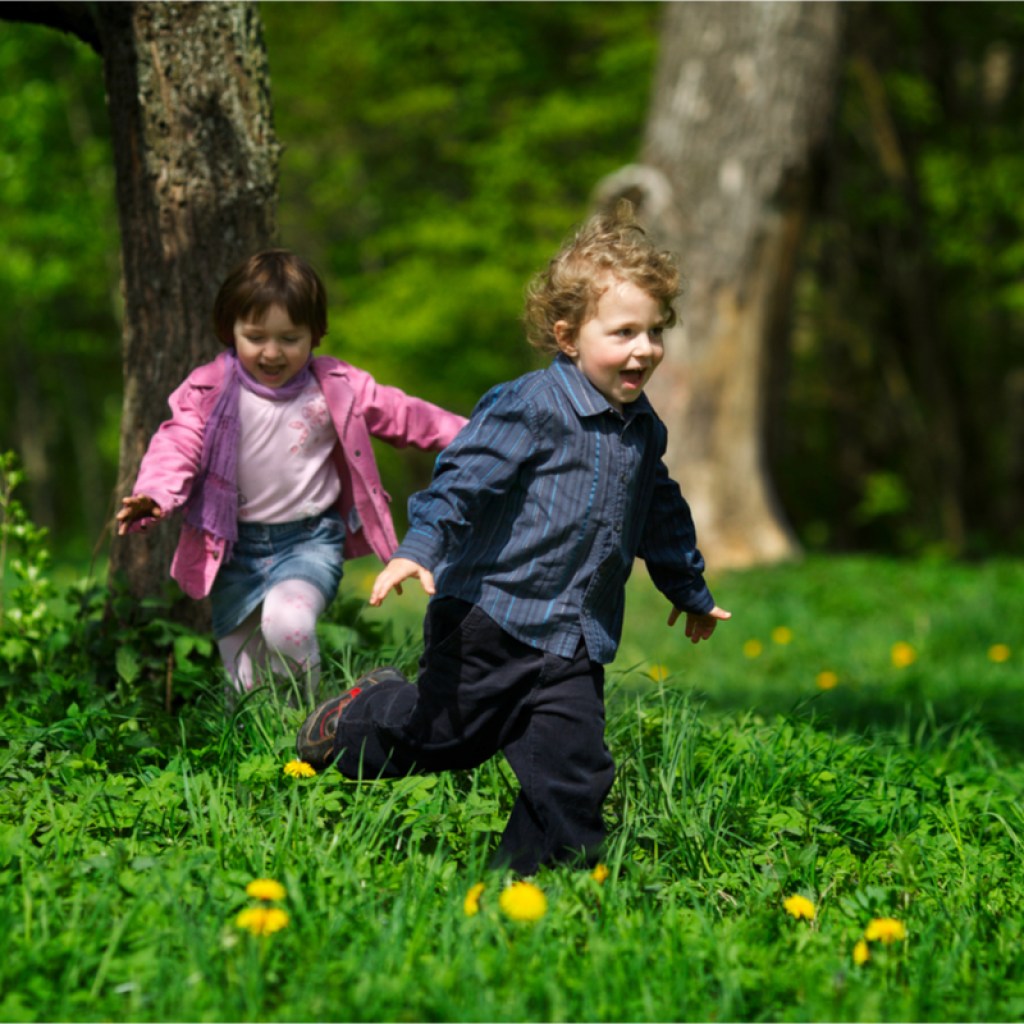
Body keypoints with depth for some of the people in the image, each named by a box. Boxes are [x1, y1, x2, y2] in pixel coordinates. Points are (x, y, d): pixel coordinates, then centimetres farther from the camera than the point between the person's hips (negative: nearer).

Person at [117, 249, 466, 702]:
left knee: (288, 623, -31)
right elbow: (178, 444, -16)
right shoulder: (209, 392, -6)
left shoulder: (337, 389, -3)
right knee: (247, 687, 7)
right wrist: (154, 495, -36)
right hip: (235, 546, 1)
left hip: (310, 539, -1)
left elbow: (401, 414, 8)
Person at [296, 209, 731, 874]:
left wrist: (690, 591, 38)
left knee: (574, 774, -3)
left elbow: (662, 515, 27)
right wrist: (420, 547, -34)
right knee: (442, 735, 7)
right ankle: (358, 719, 37)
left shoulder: (643, 431, 10)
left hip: (573, 641, 6)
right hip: (491, 615, -6)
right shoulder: (531, 408, -14)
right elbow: (465, 477, -20)